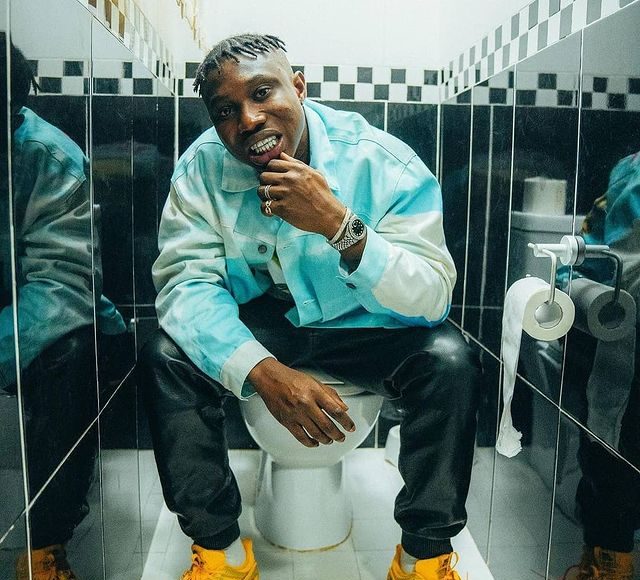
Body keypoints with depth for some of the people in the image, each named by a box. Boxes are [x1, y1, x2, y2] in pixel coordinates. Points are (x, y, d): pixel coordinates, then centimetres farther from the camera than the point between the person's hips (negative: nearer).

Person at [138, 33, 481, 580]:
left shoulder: (384, 161, -20)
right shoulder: (203, 167, -13)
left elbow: (432, 299, -24)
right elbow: (185, 281, -21)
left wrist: (340, 225, -40)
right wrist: (262, 371, -37)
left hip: (364, 325, -1)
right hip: (263, 321, 2)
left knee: (450, 359, -28)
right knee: (165, 356, -22)